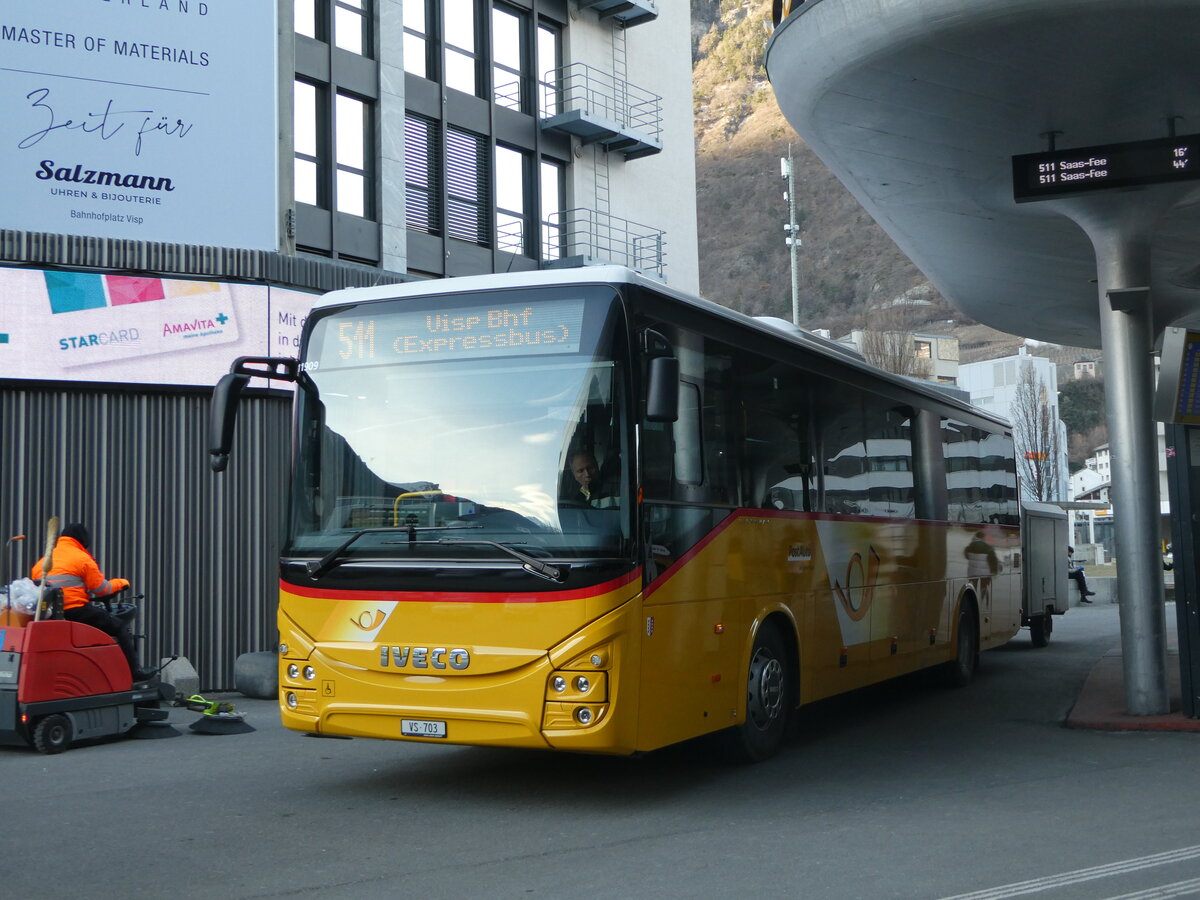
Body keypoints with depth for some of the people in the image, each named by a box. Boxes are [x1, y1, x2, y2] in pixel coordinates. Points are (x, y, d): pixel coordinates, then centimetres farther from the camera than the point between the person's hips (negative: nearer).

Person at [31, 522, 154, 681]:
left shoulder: (43, 561, 17)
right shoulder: (82, 558, -4)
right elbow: (102, 589, -3)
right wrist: (120, 583, 16)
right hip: (77, 611, -8)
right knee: (120, 628, 5)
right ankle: (133, 671, 1)